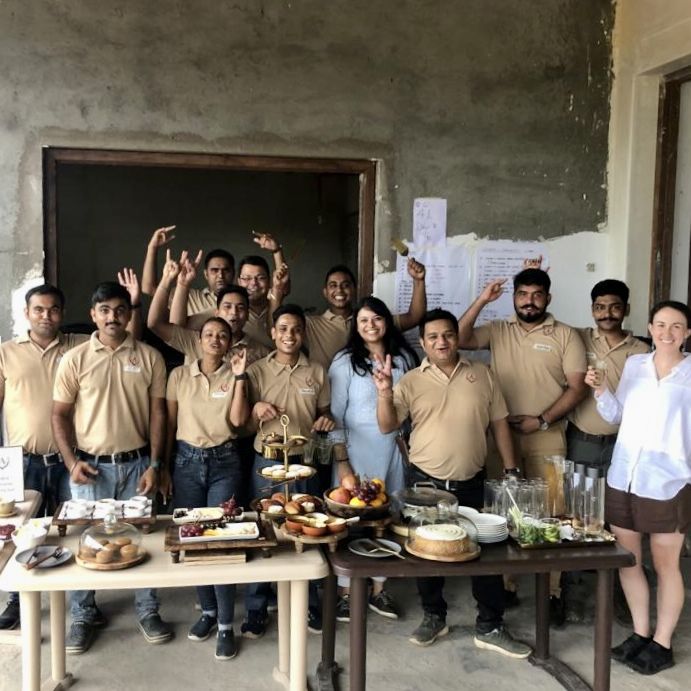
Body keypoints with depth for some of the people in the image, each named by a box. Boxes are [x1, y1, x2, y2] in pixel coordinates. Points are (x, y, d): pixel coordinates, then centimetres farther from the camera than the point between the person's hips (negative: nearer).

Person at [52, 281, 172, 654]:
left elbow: (157, 412, 2)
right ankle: (83, 615, 24)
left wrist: (154, 465, -4)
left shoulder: (149, 357, -1)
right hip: (91, 465, 0)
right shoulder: (74, 358, -2)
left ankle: (148, 612, 24)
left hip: (136, 463, 1)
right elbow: (60, 414, 1)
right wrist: (71, 461, -9)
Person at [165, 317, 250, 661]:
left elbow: (238, 421, -10)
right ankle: (208, 611, 25)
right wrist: (163, 467, 5)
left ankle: (226, 625, 3)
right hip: (186, 461, 2)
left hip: (223, 463, -2)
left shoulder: (234, 376, 2)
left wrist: (239, 377, -14)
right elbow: (169, 424, 7)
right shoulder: (179, 375, 4)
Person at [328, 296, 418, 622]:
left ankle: (378, 589, 25)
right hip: (356, 450, -4)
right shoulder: (344, 362, -7)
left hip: (394, 450, 4)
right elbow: (335, 415, -8)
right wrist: (341, 462, -11)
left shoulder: (403, 358, 4)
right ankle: (346, 592, 18)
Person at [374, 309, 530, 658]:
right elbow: (387, 426, -11)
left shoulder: (481, 375, 2)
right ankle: (434, 617, 31)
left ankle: (490, 627, 18)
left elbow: (499, 423, 6)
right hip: (425, 482, 0)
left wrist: (511, 470, 3)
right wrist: (385, 393, -29)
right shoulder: (410, 381, -3)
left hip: (472, 483, 1)